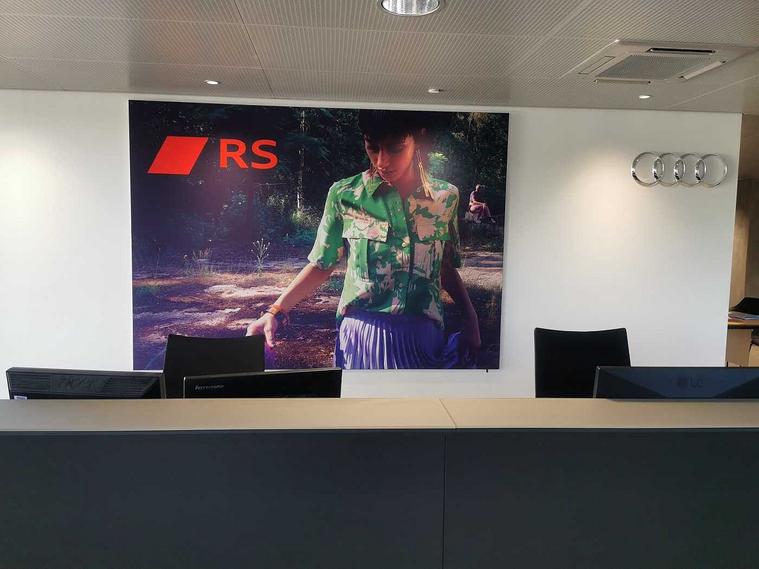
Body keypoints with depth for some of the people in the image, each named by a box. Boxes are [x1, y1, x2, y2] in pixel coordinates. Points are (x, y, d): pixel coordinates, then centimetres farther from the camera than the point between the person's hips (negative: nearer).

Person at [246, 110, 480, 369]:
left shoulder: (446, 197, -1)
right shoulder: (344, 195, -6)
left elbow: (445, 267, 10)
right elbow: (321, 265, 1)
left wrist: (471, 319, 2)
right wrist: (276, 311, -8)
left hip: (423, 338, 2)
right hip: (362, 335, -1)